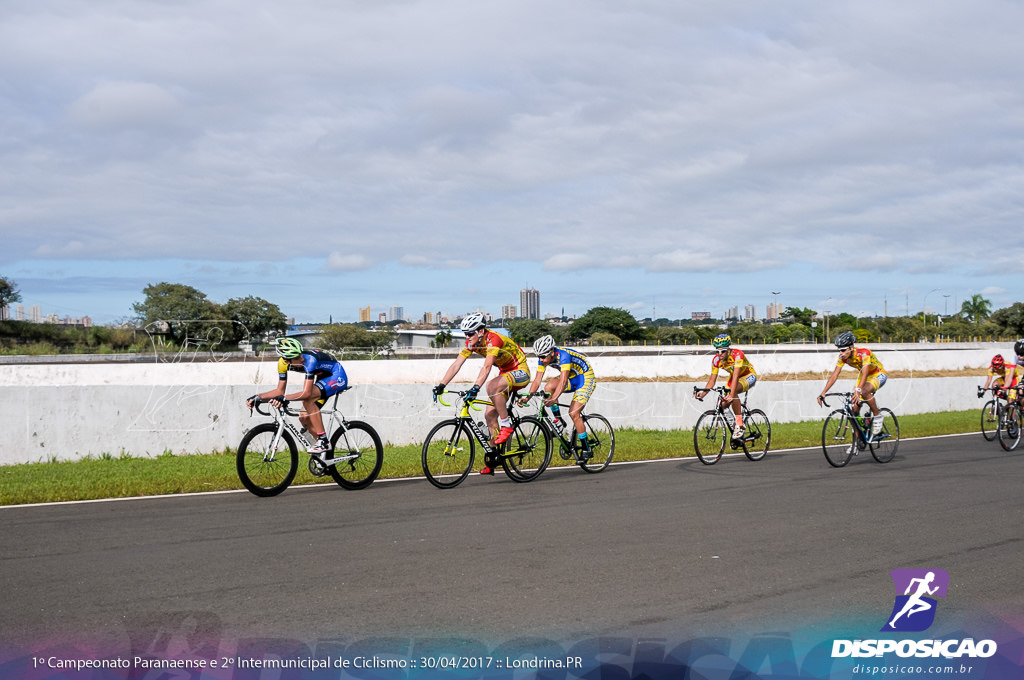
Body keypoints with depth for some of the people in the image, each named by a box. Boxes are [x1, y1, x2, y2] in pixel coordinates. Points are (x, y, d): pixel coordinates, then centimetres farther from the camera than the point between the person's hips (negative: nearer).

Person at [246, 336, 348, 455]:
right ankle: (324, 446, 15)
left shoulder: (309, 360, -35)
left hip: (338, 376, -8)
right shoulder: (283, 363, -15)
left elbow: (306, 393, -39)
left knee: (307, 398, -30)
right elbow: (280, 390, -5)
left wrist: (284, 398, -50)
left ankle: (323, 441, -23)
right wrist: (257, 397, -17)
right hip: (323, 378, 8)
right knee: (304, 417, -4)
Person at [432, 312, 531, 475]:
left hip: (521, 372, -8)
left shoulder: (493, 339, -29)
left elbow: (486, 367, -42)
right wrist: (441, 385, -20)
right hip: (506, 373, 9)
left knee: (492, 386, -36)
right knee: (490, 414, -1)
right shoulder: (471, 344, -6)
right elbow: (456, 365, -10)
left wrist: (475, 388, -53)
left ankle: (506, 425, -21)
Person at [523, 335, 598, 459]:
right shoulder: (543, 359, -12)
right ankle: (559, 420, -6)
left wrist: (553, 399, -56)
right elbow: (536, 380, -13)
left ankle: (587, 450, -6)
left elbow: (563, 381, -43)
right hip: (571, 379, 7)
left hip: (586, 378, -7)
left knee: (574, 413, -18)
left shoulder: (564, 355, -33)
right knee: (549, 386, -23)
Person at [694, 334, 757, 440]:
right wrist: (703, 393, -31)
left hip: (749, 376, -7)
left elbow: (736, 376, -43)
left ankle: (739, 424, -30)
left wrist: (731, 395, -55)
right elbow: (712, 380, -15)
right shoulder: (716, 360, -17)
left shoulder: (737, 355, -34)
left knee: (734, 391, -36)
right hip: (734, 377, 7)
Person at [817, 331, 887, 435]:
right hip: (863, 375, 7)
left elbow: (865, 374, -46)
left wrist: (858, 390, -60)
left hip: (878, 375, -7)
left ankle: (877, 416, -15)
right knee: (855, 407, -6)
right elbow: (834, 375, -16)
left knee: (864, 391, -37)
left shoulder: (863, 353, -33)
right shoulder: (842, 357, -15)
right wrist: (823, 393, -26)